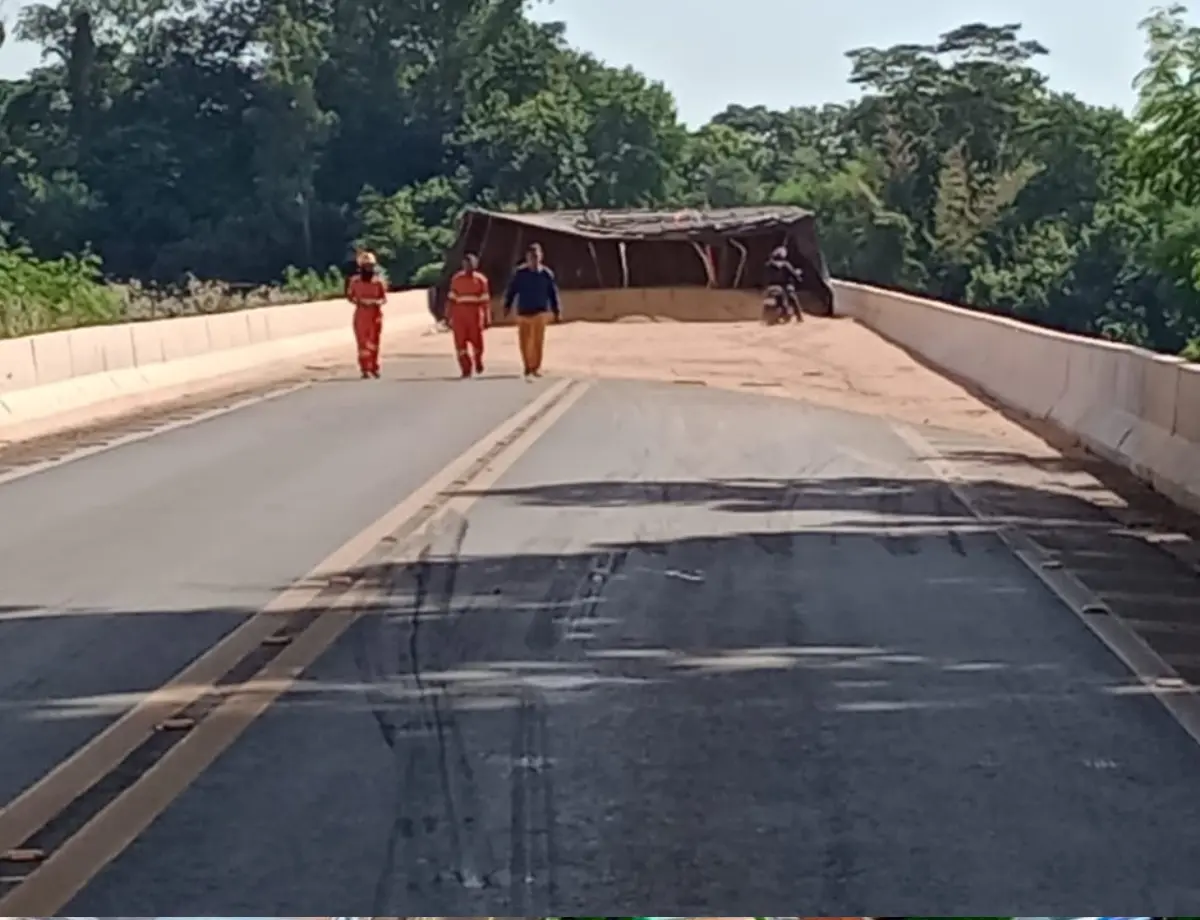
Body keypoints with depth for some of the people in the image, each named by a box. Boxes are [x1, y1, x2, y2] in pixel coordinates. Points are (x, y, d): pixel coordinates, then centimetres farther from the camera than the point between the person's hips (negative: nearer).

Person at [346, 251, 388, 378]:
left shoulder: (378, 282, -3)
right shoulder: (355, 281, -2)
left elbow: (384, 298, 4)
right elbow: (349, 295, 6)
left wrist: (377, 302, -17)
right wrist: (358, 301, -13)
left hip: (375, 315, 0)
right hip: (361, 315, 0)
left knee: (374, 343, 4)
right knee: (362, 343, 1)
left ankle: (374, 368, 18)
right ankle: (364, 369, 7)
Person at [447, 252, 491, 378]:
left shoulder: (480, 279, 1)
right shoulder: (456, 279, 7)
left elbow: (485, 301, 2)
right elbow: (452, 299, 10)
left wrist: (486, 318, -1)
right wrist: (449, 316, 8)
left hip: (475, 313, -1)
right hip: (459, 313, 2)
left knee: (476, 340, 1)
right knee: (460, 341, -5)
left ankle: (478, 361, 33)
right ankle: (466, 369, 2)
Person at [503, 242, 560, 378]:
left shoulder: (547, 274, -2)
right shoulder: (520, 273, -3)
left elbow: (553, 293, 5)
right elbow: (511, 290, 1)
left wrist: (556, 311, 6)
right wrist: (507, 306, -5)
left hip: (540, 312, -1)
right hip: (523, 312, 1)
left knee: (538, 340, -11)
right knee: (524, 341, 5)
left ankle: (536, 367, -4)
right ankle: (527, 366, 23)